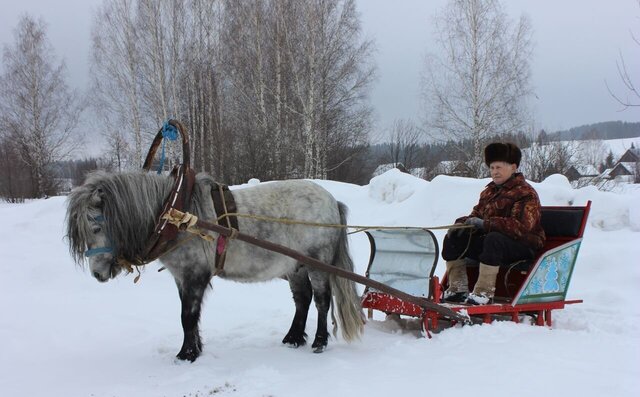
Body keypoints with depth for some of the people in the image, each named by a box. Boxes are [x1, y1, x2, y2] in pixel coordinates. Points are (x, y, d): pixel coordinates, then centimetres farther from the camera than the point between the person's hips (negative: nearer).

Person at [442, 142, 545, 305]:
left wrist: (485, 224, -31)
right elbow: (477, 215, 21)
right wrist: (462, 222, -4)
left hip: (522, 245, -8)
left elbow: (520, 227, -25)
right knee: (454, 237, -4)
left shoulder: (525, 193, -10)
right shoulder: (489, 191, 16)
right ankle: (458, 289, -6)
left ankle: (484, 292, -36)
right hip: (488, 239, 8)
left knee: (493, 239, -38)